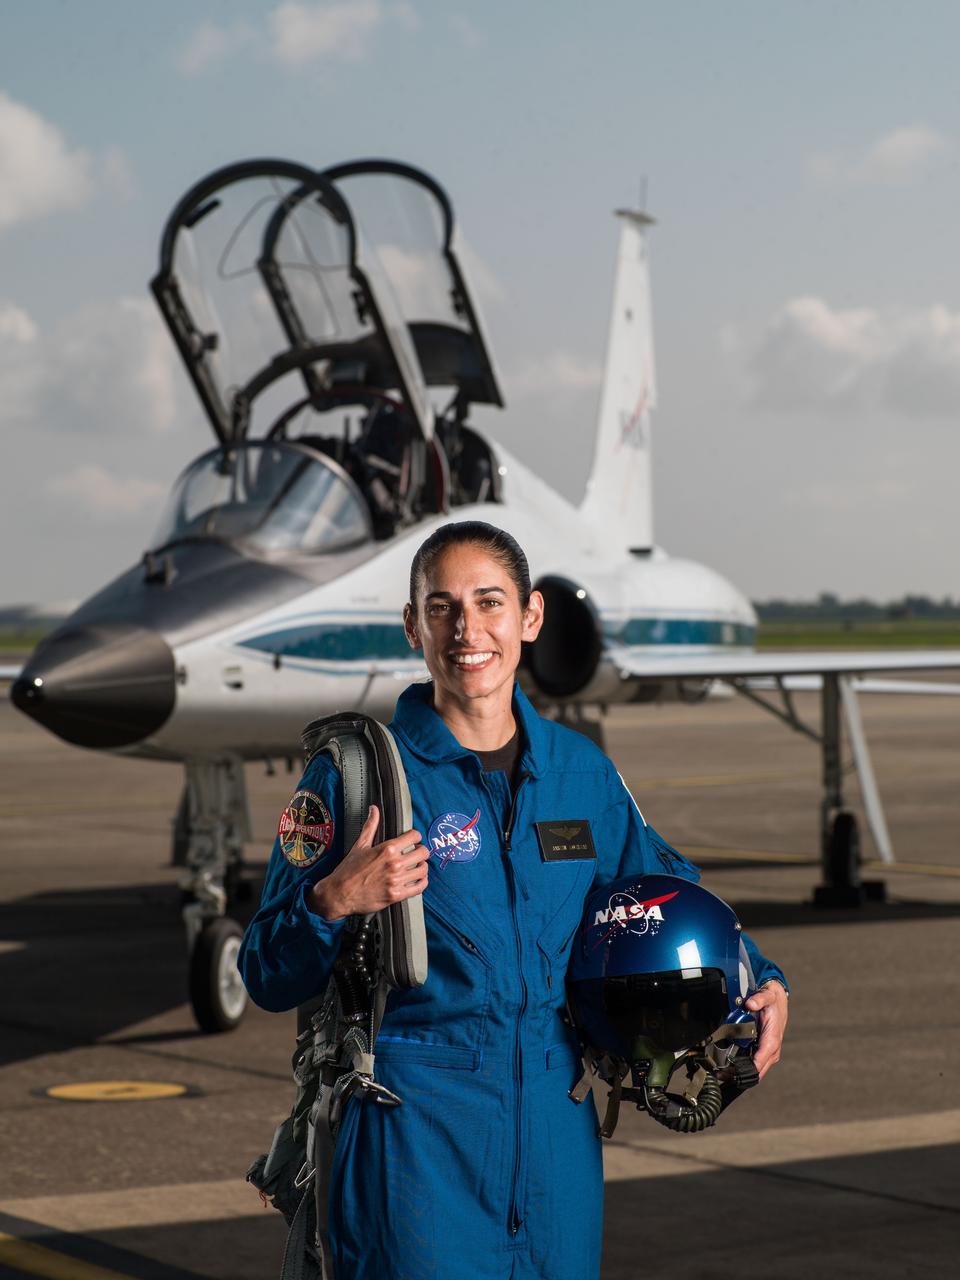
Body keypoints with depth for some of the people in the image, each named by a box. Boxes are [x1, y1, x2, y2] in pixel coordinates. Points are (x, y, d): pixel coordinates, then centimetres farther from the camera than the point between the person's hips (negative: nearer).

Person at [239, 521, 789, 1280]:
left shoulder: (580, 770, 7)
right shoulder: (357, 775, -5)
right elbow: (271, 980, -5)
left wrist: (760, 981, 9)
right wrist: (334, 901, -24)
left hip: (556, 1129, 4)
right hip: (418, 1130, -4)